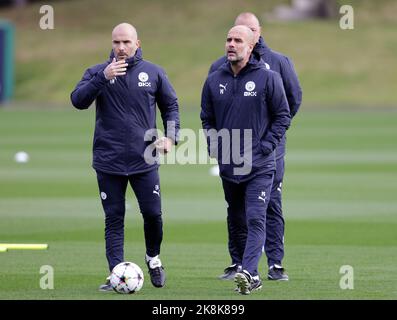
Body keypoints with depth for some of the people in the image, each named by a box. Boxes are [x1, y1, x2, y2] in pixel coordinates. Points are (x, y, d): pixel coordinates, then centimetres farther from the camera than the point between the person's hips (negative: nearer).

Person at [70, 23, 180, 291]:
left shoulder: (153, 73, 4)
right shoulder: (97, 72, 1)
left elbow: (171, 105, 15)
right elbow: (78, 100, -14)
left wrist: (171, 136, 1)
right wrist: (103, 77, -24)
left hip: (144, 160, 1)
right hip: (109, 161, 0)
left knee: (153, 214, 1)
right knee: (114, 218, 1)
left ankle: (153, 258, 27)